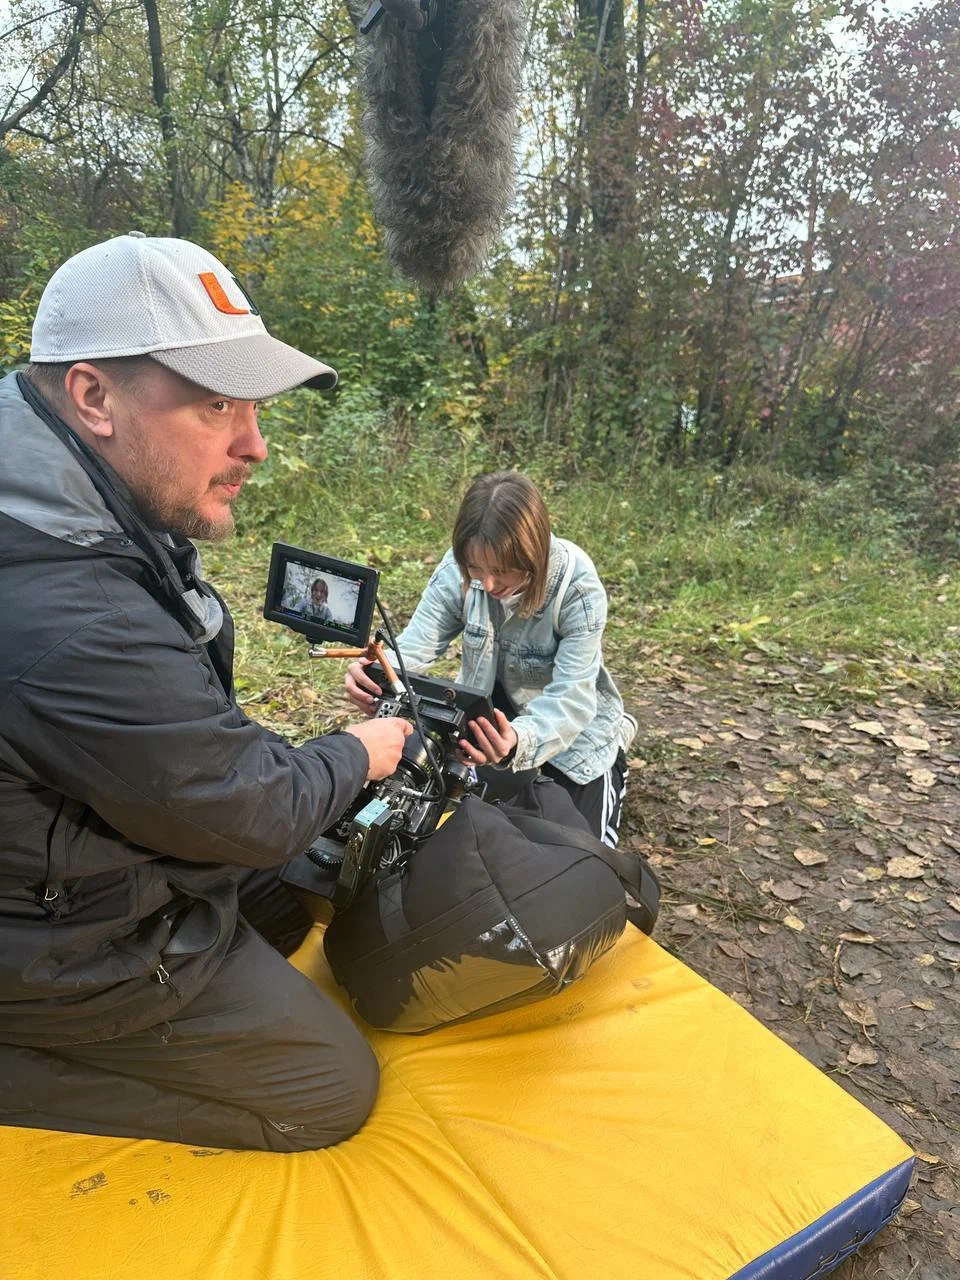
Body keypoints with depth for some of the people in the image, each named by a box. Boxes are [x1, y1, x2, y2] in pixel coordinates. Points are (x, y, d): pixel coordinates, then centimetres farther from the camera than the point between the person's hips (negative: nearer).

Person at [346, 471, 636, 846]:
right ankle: (523, 781, 29)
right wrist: (377, 674, -49)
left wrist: (520, 742, -59)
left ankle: (611, 775, 32)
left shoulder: (578, 588, -31)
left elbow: (572, 698, -37)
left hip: (572, 728, -3)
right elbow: (416, 645, -24)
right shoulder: (458, 568, -22)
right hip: (490, 712, 3)